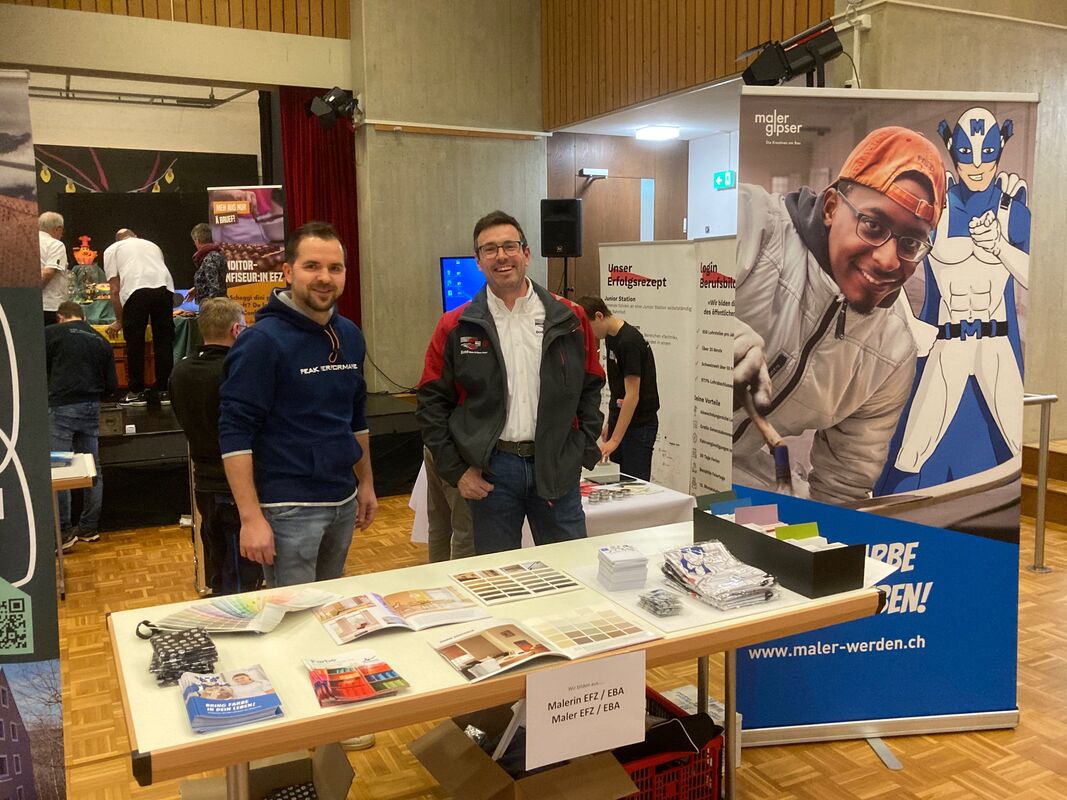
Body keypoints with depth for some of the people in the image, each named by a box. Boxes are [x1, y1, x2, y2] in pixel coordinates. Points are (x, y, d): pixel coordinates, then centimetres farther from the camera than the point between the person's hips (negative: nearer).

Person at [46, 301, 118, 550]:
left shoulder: (51, 333, 0)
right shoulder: (101, 341, 11)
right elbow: (112, 385, 10)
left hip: (62, 406, -4)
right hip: (91, 408, 4)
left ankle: (63, 533, 1)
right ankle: (89, 527, 20)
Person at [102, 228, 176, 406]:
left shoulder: (112, 250, 24)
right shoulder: (152, 245, 34)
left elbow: (115, 290, 16)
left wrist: (119, 321, 24)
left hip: (135, 291, -3)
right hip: (164, 287, 3)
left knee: (135, 344, 7)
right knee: (163, 341, 11)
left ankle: (137, 392, 12)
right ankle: (163, 391, 15)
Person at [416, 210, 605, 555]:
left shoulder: (570, 318, 3)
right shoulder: (456, 327, 0)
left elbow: (590, 388, 8)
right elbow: (432, 403, 1)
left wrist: (582, 451, 0)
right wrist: (456, 470, -3)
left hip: (557, 468, 1)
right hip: (490, 469, -1)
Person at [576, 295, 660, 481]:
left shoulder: (630, 341, -21)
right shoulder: (610, 337, 7)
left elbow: (632, 395, -23)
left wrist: (614, 440, -24)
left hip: (639, 425, -9)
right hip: (620, 420, 9)